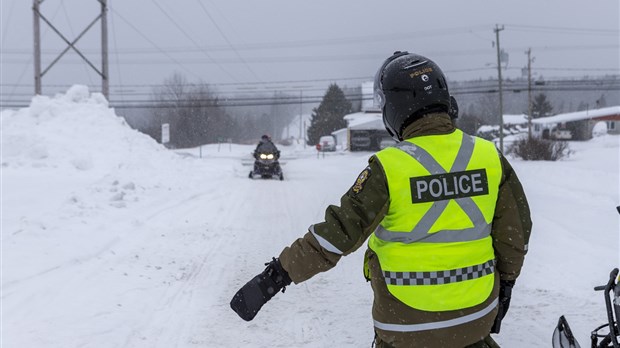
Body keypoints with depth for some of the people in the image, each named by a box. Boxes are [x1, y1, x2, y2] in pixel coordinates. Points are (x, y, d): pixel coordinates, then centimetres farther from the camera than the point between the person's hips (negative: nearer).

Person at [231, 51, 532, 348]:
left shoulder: (388, 167, -17)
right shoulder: (491, 157, -5)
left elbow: (338, 234, -18)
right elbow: (516, 231, 3)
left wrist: (275, 275, -12)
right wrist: (506, 281, 18)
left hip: (409, 322, -3)